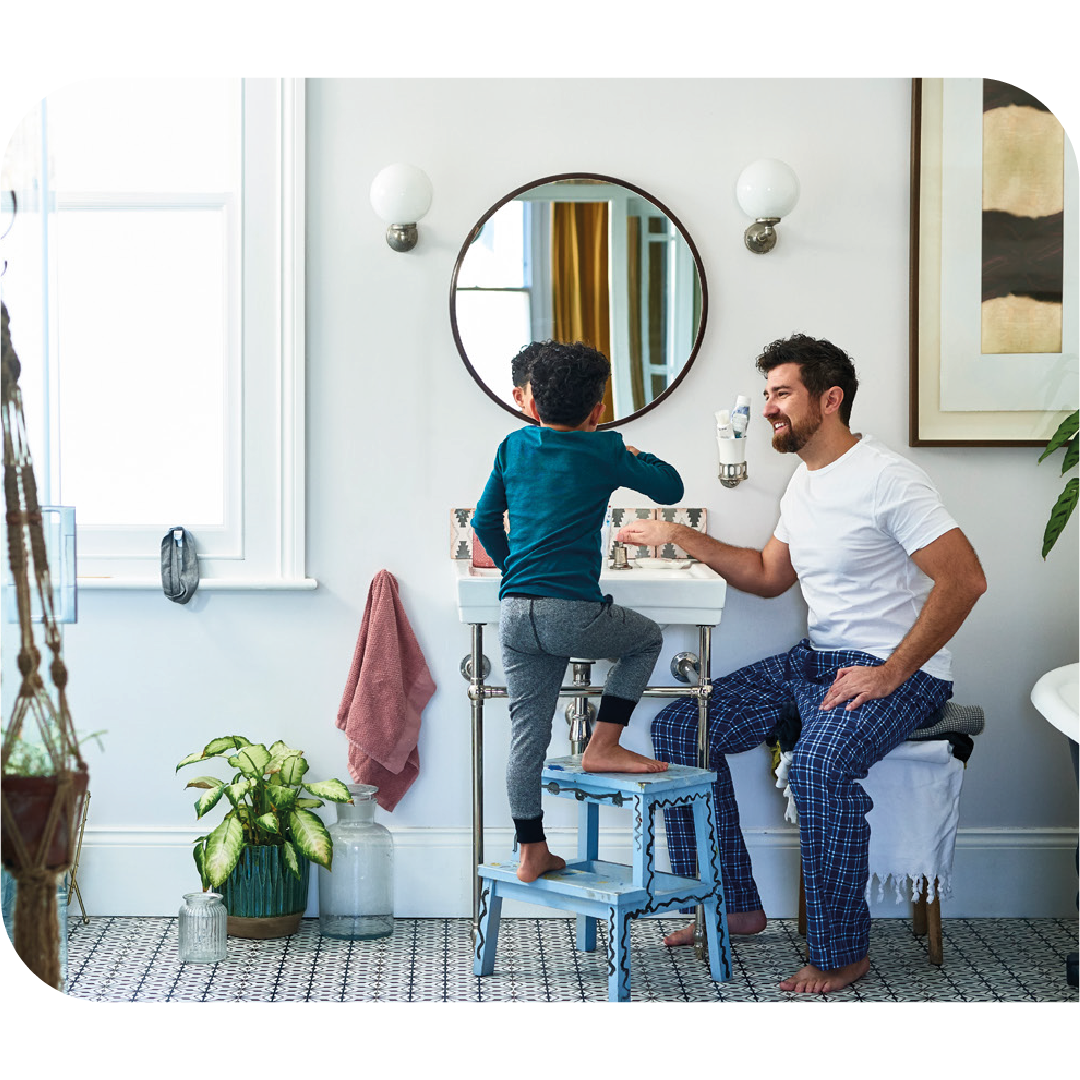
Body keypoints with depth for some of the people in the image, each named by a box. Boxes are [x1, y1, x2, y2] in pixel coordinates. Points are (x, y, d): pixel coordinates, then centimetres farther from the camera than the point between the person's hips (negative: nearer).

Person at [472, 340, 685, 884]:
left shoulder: (513, 447, 14)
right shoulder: (605, 451, 2)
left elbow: (484, 521, 21)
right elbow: (671, 488, 14)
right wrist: (634, 456, 31)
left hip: (513, 614, 5)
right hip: (572, 611, -5)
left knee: (528, 731, 10)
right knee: (646, 638, 23)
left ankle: (531, 853, 16)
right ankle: (603, 746, 13)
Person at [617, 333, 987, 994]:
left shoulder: (886, 478, -15)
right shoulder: (805, 482, 14)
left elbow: (965, 579, -22)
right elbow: (769, 576, 24)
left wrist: (890, 673, -23)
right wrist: (680, 536, 15)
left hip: (899, 672, -9)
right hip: (816, 660, 9)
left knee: (820, 763, -36)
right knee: (680, 726, -1)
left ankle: (841, 951, -18)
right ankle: (734, 905, 8)